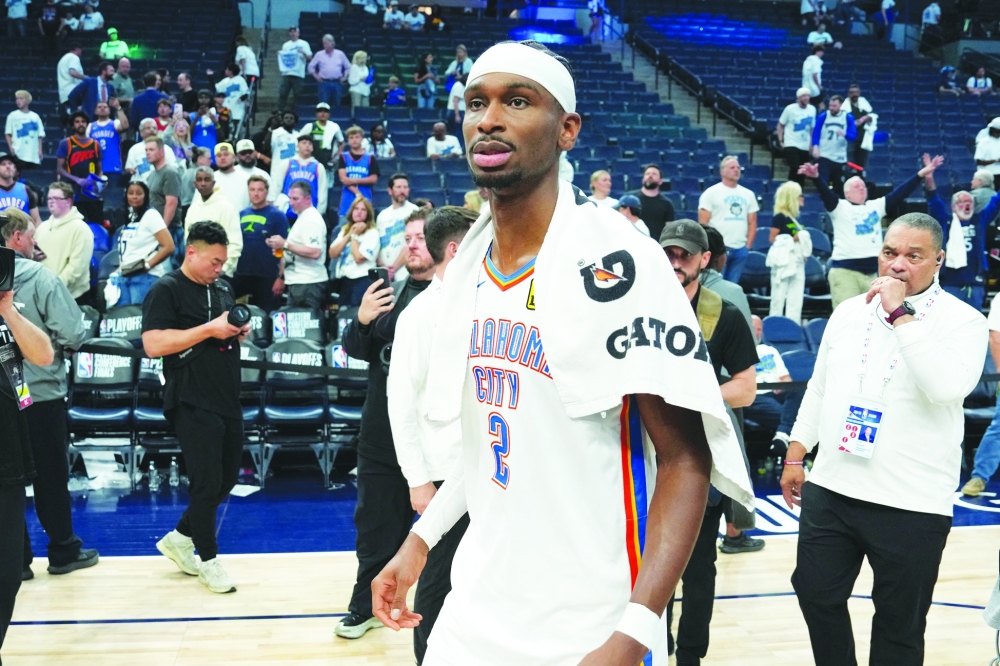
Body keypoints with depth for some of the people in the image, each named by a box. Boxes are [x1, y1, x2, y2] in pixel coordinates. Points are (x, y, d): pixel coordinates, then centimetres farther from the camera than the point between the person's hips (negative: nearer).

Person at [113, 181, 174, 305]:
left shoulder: (151, 215, -6)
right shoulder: (129, 216, 16)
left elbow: (169, 247, -14)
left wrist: (147, 265, -15)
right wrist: (120, 268, 7)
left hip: (146, 277, -8)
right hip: (124, 277, 8)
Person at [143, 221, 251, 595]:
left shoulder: (223, 289, 13)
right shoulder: (166, 290, -9)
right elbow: (153, 344, -19)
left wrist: (239, 332, 0)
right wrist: (209, 329, -22)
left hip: (228, 401, 8)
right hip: (193, 405, -8)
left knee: (227, 479, 13)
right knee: (207, 483, -2)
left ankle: (179, 538, 30)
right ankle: (207, 559, 16)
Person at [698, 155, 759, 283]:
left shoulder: (748, 195, 14)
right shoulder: (711, 193, -2)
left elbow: (752, 223, 15)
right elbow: (703, 223, -5)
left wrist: (748, 246, 5)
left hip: (740, 249, 5)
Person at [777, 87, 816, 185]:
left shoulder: (812, 109, 3)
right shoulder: (790, 109, -8)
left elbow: (811, 127, 14)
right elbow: (780, 125, -2)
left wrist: (811, 142, 9)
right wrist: (781, 141, -8)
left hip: (805, 146, 5)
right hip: (791, 145, -5)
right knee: (795, 169, -17)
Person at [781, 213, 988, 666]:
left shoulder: (964, 320, -8)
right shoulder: (849, 311, 7)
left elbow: (948, 386, -26)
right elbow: (818, 388, 15)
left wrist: (902, 315, -24)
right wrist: (795, 457, 14)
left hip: (913, 503, -4)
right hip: (830, 490, 5)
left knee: (899, 622, 9)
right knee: (816, 595, 13)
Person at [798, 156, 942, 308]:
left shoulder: (876, 206, 19)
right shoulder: (840, 207, 3)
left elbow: (899, 193, 16)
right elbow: (826, 193, -14)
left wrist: (921, 174, 9)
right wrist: (816, 177, -34)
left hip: (870, 273, 6)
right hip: (845, 271, -6)